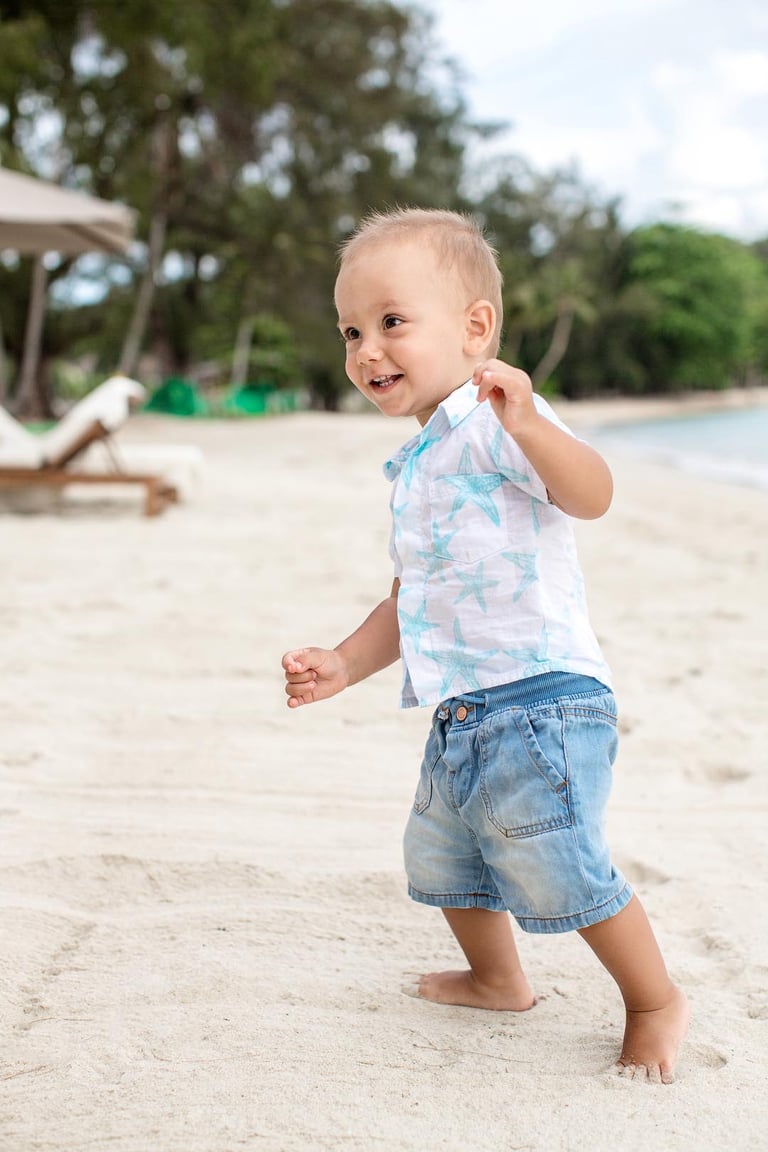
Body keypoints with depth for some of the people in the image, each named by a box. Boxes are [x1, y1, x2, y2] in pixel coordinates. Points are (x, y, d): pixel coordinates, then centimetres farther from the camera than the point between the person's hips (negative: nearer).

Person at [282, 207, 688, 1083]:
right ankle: (496, 979, 46)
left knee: (561, 872, -6)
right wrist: (346, 663, 15)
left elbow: (591, 495, -35)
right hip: (461, 715, 10)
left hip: (540, 703, -10)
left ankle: (655, 1002, 17)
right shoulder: (419, 463, 15)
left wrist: (528, 424, -51)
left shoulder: (495, 423, -15)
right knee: (439, 856, 23)